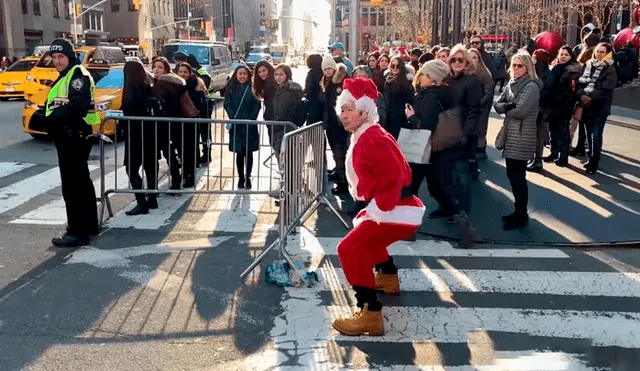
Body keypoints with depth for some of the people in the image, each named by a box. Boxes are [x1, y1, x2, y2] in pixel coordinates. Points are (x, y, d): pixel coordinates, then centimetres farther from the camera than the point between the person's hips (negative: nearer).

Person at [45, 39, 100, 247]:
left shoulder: (78, 74, -12)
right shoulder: (65, 77, 21)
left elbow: (79, 105, -26)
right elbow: (57, 105, 21)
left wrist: (55, 117, -22)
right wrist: (53, 118, 3)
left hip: (74, 136, -11)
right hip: (70, 137, 11)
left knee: (72, 185, -10)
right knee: (81, 182, 17)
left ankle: (78, 232, -6)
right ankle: (89, 225, 28)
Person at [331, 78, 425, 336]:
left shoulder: (374, 140, -19)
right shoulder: (363, 137, 14)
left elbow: (395, 179, -29)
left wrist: (378, 210, -24)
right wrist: (373, 208, 20)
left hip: (398, 212, -11)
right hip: (387, 208, 11)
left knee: (350, 249, -21)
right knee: (365, 234, 36)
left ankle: (370, 314, -22)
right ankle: (389, 278, 52)